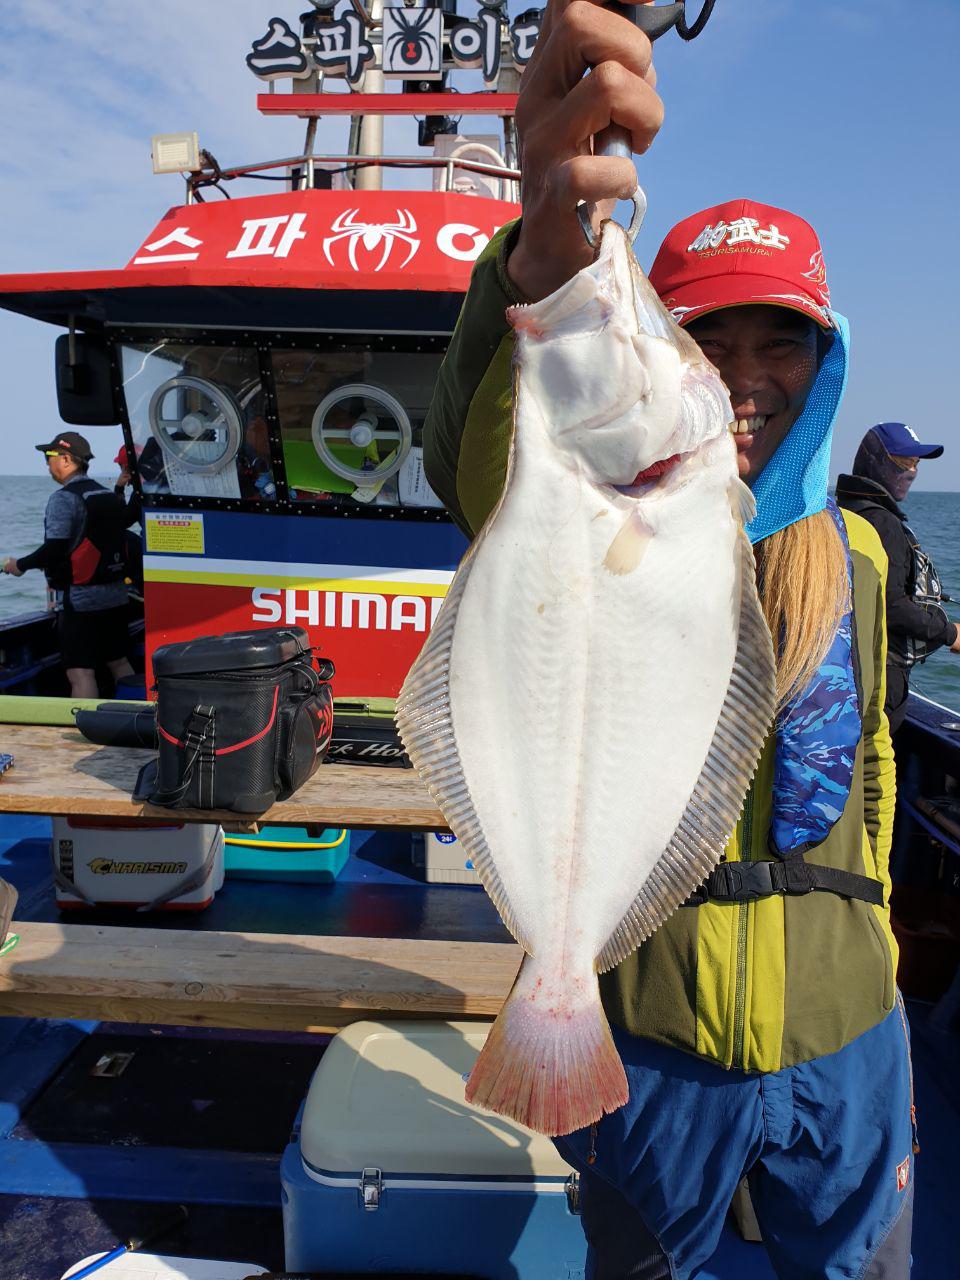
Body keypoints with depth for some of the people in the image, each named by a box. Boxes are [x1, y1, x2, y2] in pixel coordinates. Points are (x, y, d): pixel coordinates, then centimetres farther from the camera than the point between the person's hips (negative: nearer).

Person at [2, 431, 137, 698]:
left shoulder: (64, 498, -13)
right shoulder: (108, 495, 11)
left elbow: (54, 549, -19)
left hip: (78, 599, -8)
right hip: (115, 595, 8)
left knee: (80, 673, -7)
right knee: (119, 663, 17)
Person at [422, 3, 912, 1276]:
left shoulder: (855, 553, 1)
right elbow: (482, 469, -39)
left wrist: (872, 927, 14)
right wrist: (534, 271, -58)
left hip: (846, 1036, 4)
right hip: (648, 1035, -3)